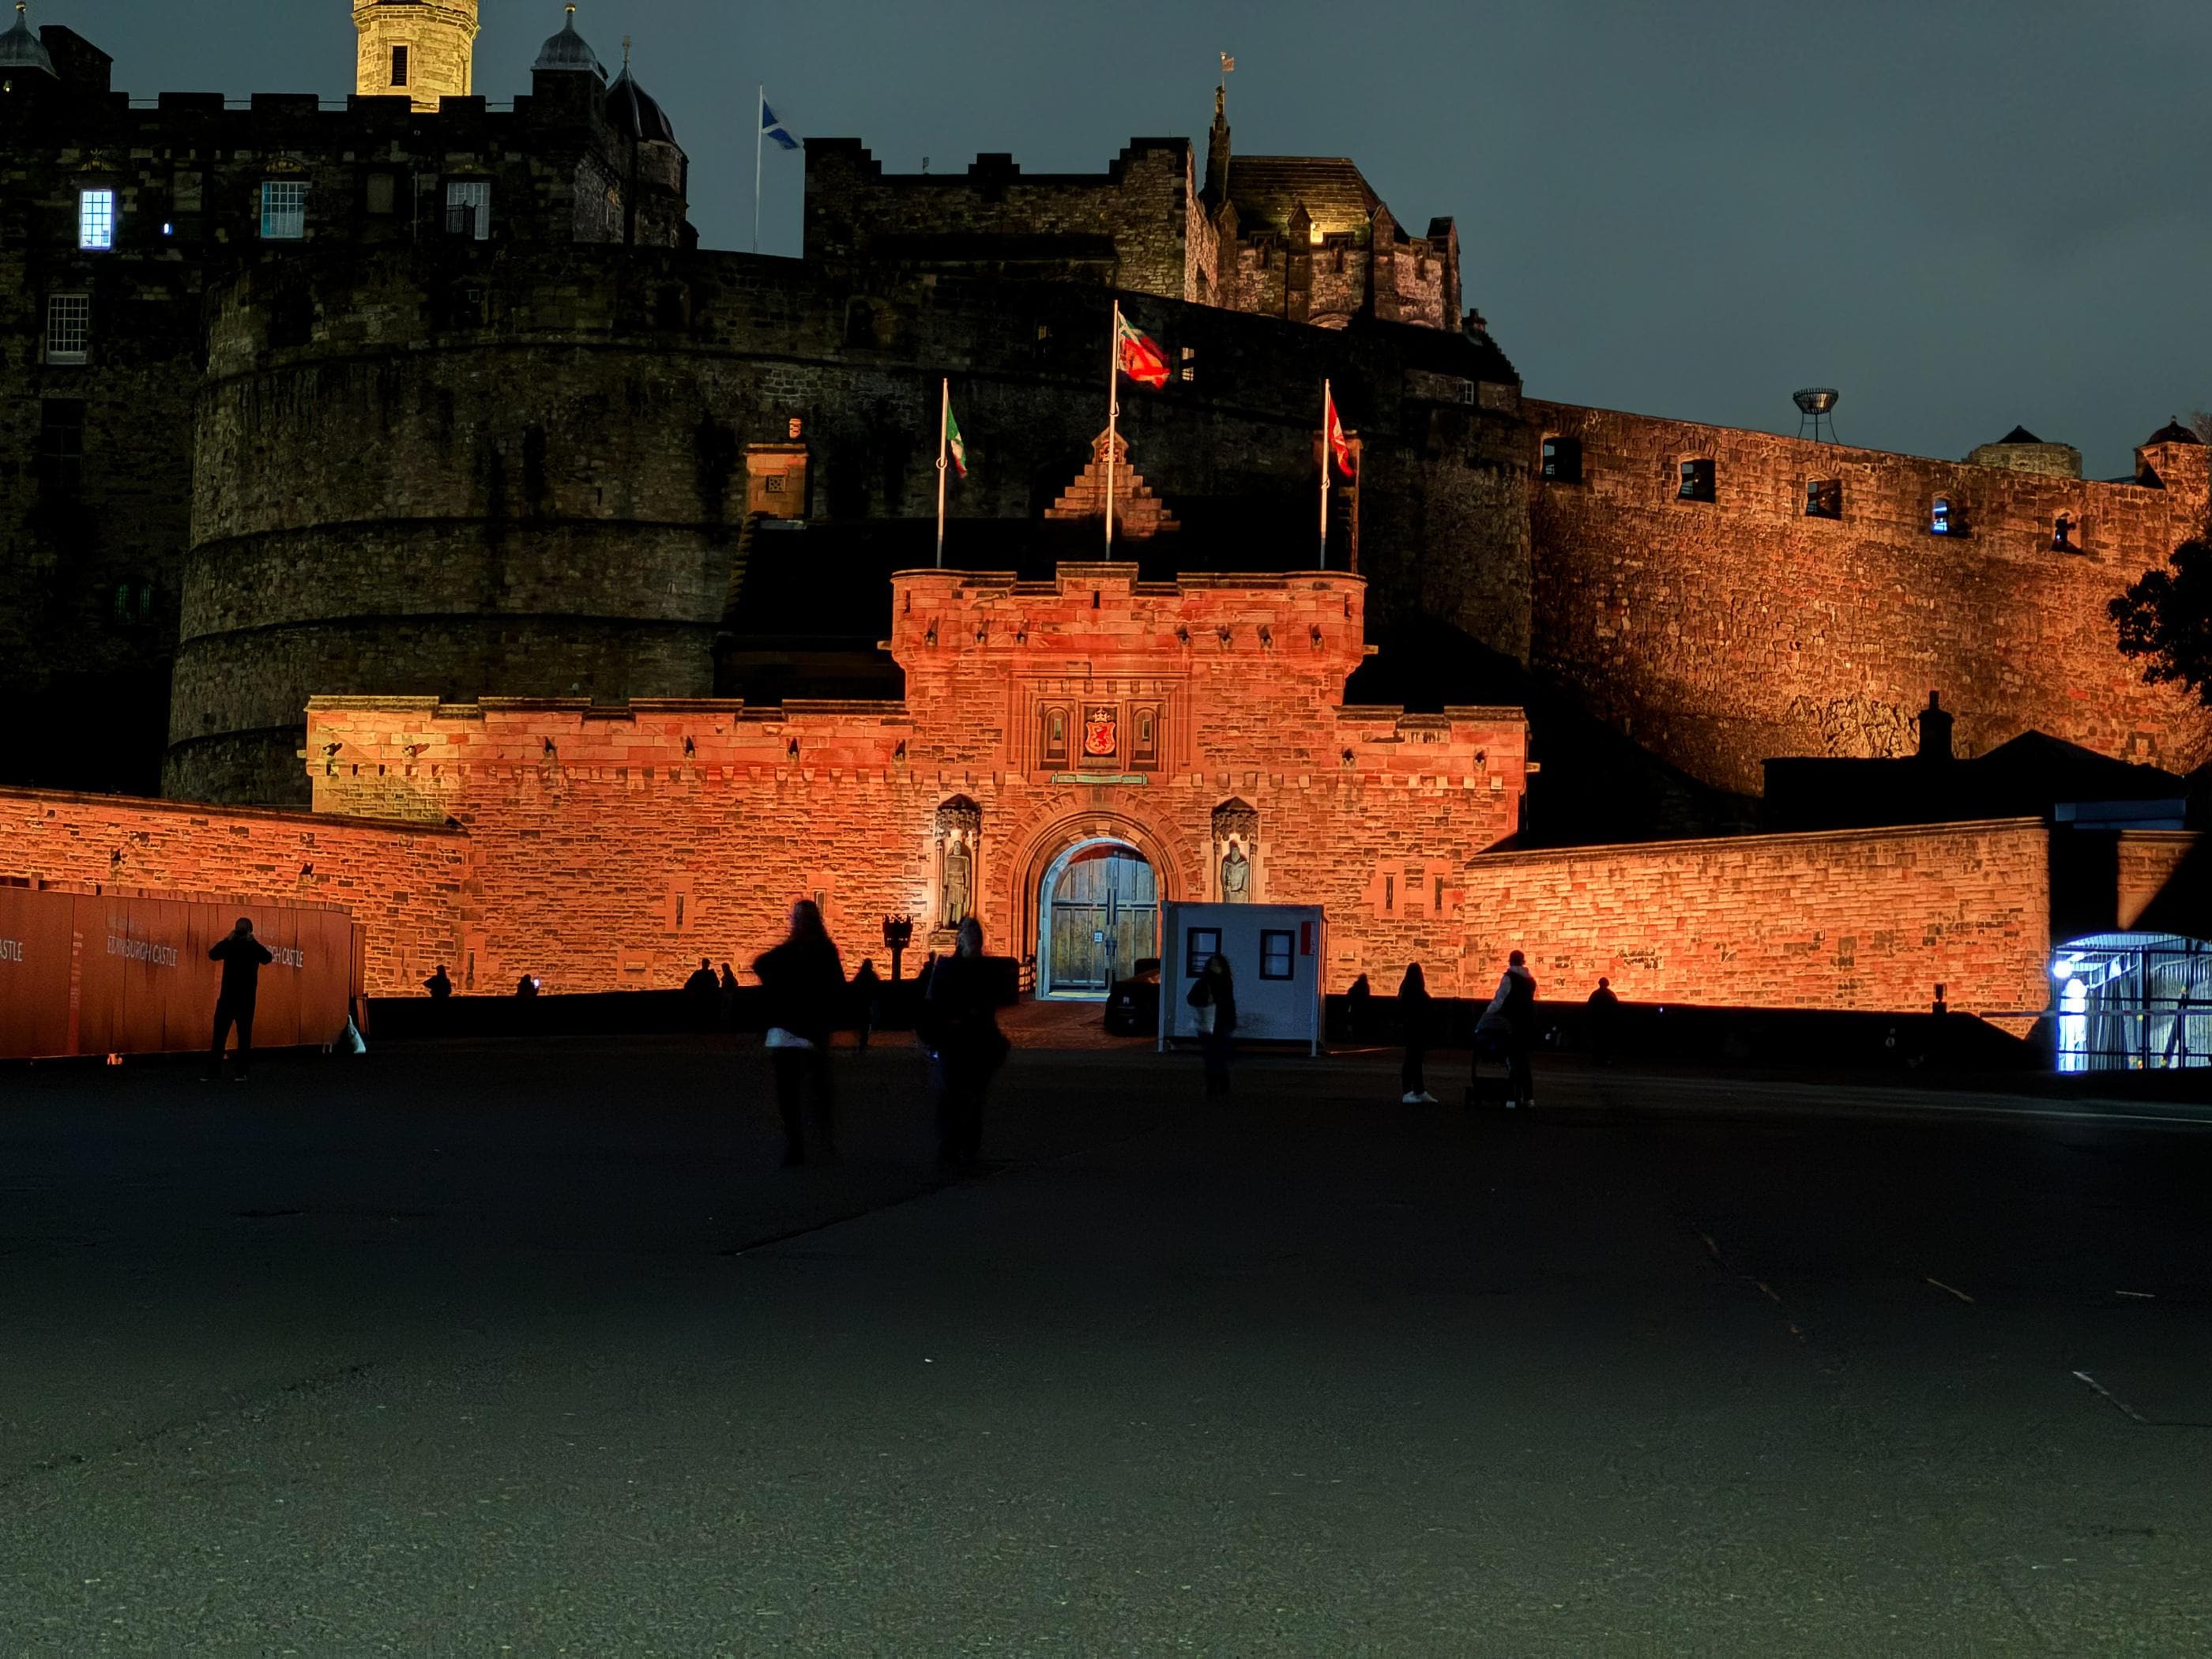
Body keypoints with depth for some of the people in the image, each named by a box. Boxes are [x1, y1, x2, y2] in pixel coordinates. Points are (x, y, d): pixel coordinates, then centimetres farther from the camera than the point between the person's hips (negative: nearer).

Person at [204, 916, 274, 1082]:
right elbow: (268, 958, 8)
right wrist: (254, 942, 9)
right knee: (244, 1036, 5)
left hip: (227, 998, -1)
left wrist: (226, 939, 9)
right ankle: (240, 1073, 2)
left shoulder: (229, 945, -4)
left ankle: (214, 1072, -1)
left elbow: (212, 954, 5)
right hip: (247, 1000, 1)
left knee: (220, 1035, 2)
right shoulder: (254, 947, -2)